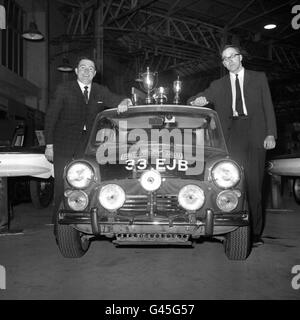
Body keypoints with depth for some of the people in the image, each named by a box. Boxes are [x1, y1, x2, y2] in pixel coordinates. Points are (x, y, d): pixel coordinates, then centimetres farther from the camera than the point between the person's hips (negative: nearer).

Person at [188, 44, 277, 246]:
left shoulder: (259, 78, 17)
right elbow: (193, 100, 22)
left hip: (255, 134, -1)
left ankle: (255, 233, 4)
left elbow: (268, 107, 11)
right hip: (233, 135, 1)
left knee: (254, 185, -3)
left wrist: (271, 134, -2)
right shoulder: (218, 85, 20)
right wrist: (197, 101, -3)